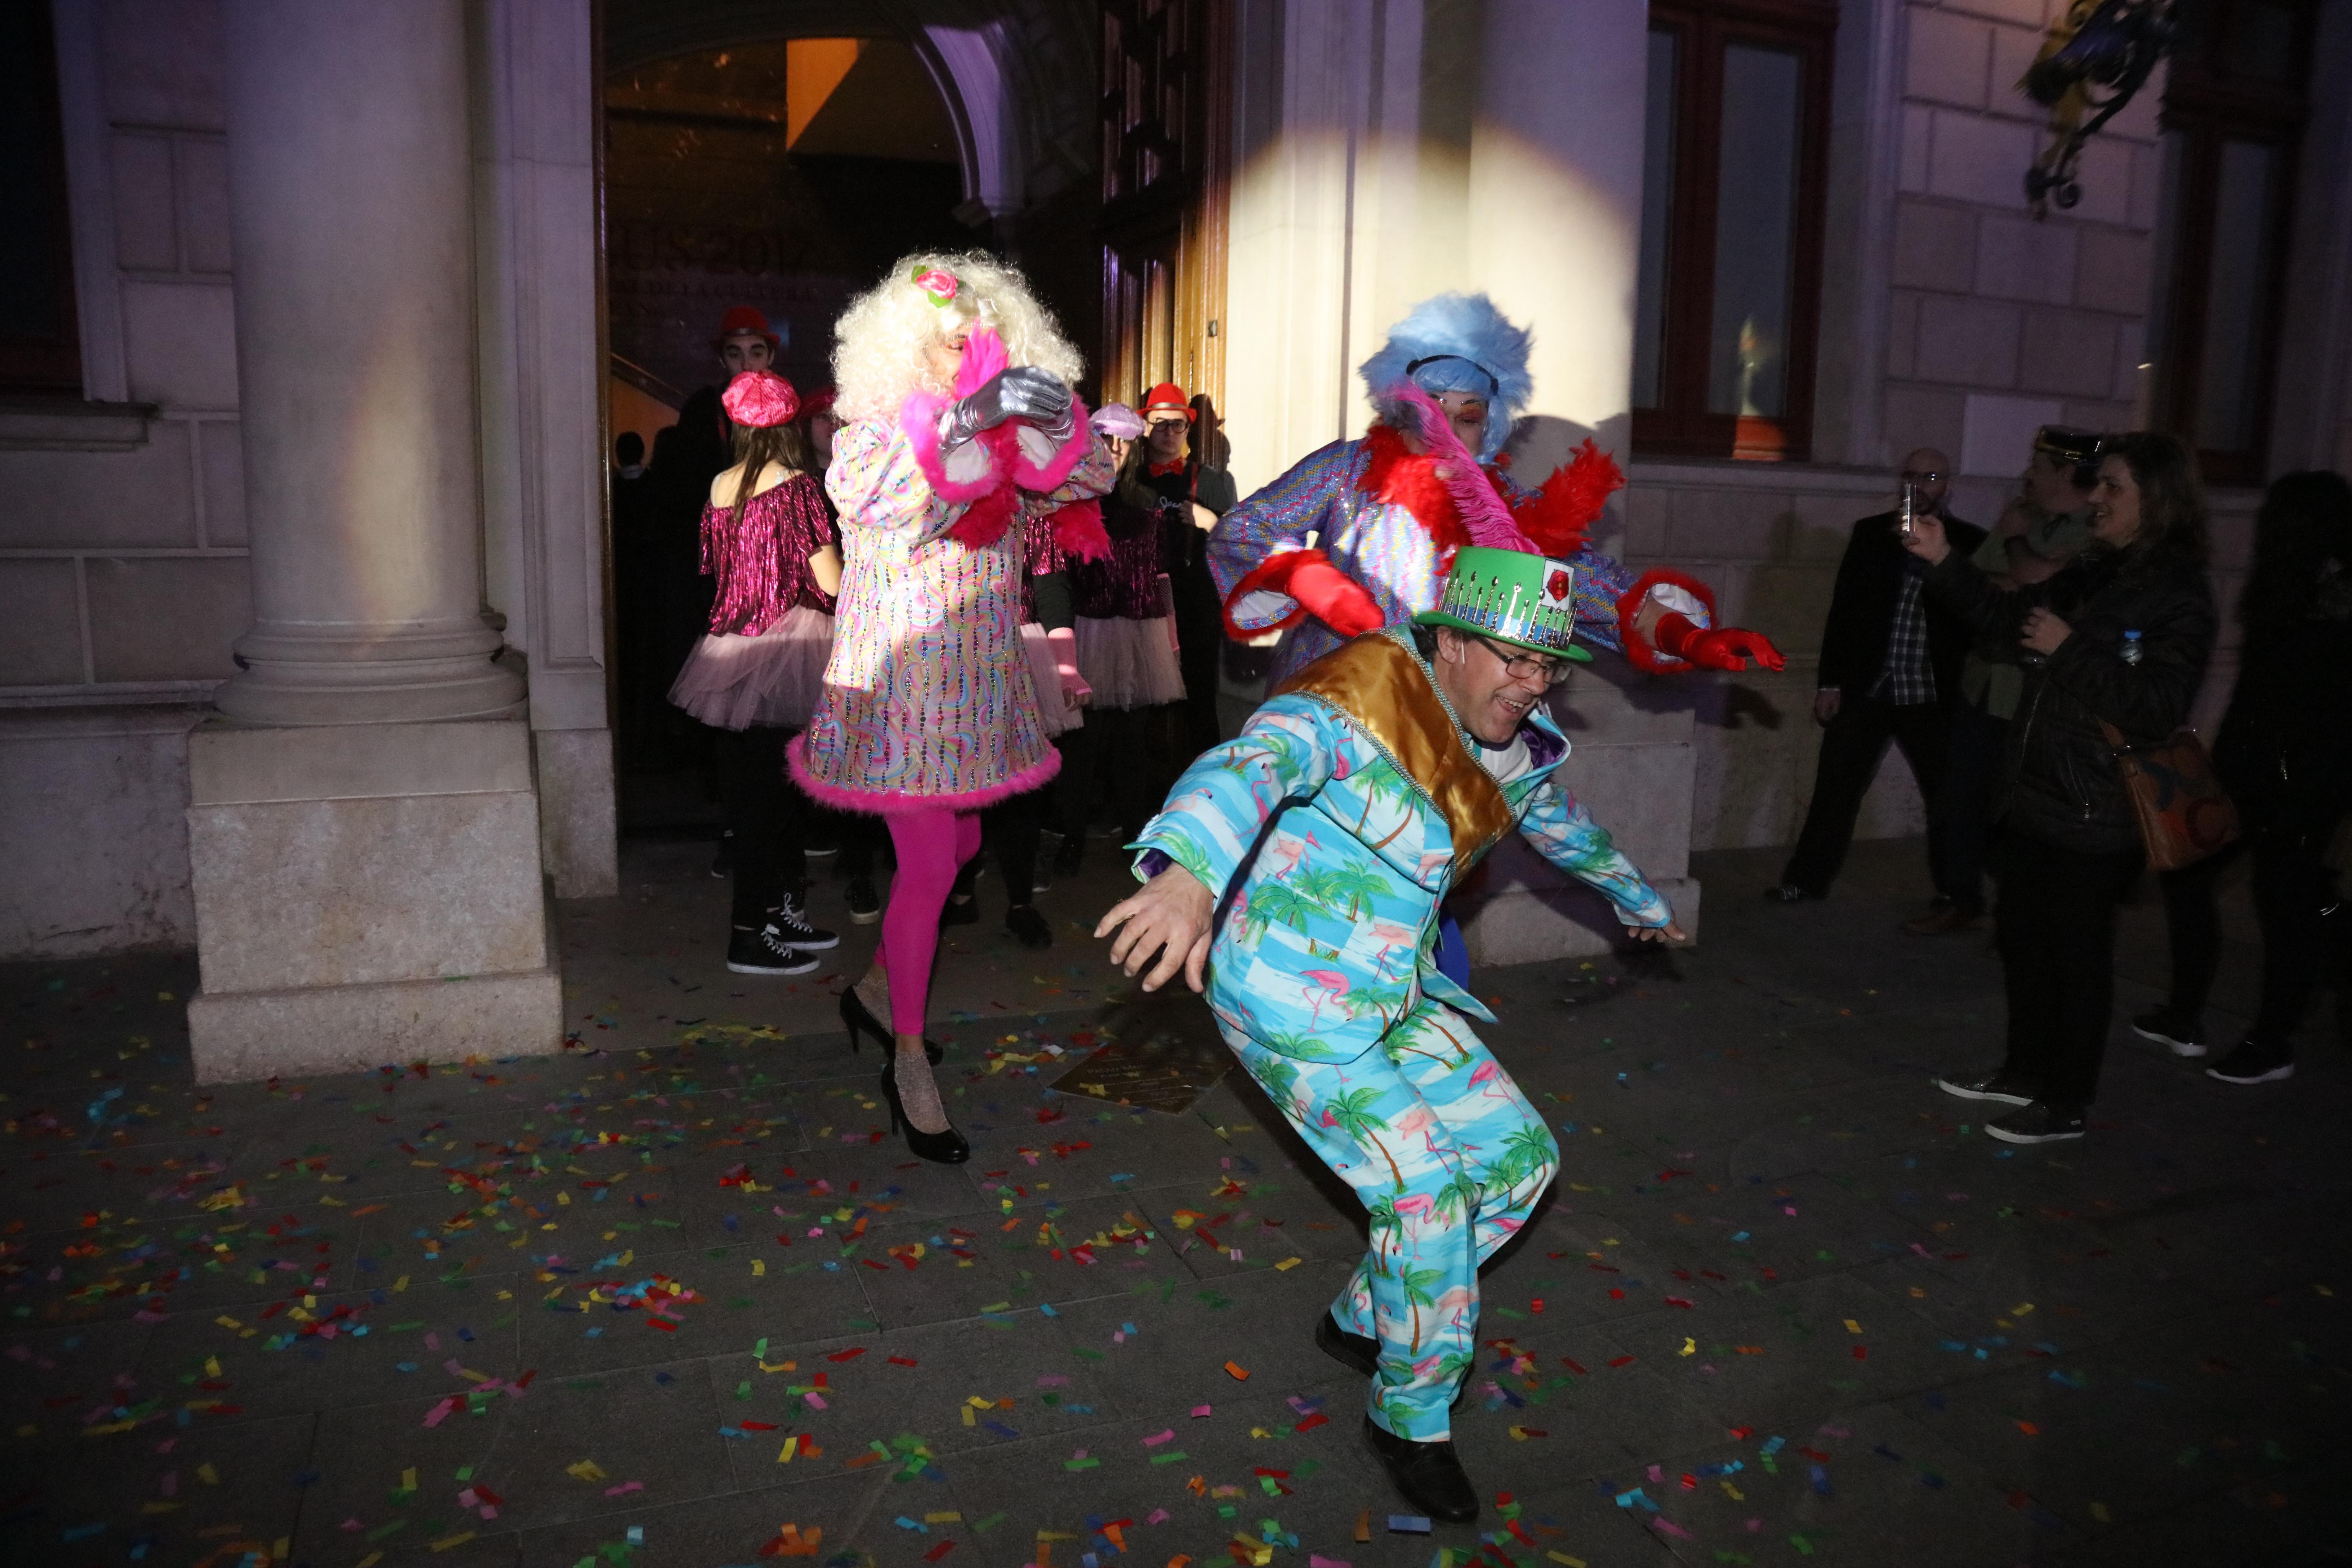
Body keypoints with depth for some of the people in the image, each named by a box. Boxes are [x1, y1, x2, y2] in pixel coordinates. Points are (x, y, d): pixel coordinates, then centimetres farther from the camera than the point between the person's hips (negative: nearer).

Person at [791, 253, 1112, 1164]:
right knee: (929, 866, -7)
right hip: (902, 673, -7)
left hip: (979, 673, 7)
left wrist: (1058, 421, -24)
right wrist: (965, 420, -44)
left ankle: (876, 989, 38)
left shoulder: (1005, 438, 7)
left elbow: (1090, 480, -4)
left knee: (960, 846, 15)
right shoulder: (872, 432, -10)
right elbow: (869, 496, -32)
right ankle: (910, 1060, 9)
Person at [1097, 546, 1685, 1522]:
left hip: (1392, 994, 9)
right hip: (1289, 995, -9)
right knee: (1425, 1191, -13)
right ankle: (1411, 1420, 13)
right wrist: (1189, 873, -63)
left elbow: (1567, 829, 26)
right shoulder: (1365, 701, -22)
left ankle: (1365, 1322, 30)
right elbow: (1253, 765, -42)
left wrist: (1640, 904, 44)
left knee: (1521, 1157, 10)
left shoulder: (1516, 749, 4)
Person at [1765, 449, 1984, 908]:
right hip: (1865, 687, 1)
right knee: (1835, 789, 5)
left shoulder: (1969, 542, 2)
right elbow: (1843, 608, 4)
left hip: (1932, 694, -1)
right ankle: (1807, 878, 15)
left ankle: (1956, 890, 25)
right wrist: (1830, 682, 1)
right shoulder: (1871, 532, 6)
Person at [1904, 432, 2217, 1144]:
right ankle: (2025, 1073, 35)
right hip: (2034, 798, 8)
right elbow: (2005, 612, 16)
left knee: (2076, 953, 4)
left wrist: (2070, 650, -20)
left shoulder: (2178, 598, -15)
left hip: (2092, 818, -8)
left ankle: (2065, 1103, 19)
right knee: (2022, 936, 18)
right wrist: (1942, 560, 4)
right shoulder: (2092, 576, 8)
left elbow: (2157, 708, -24)